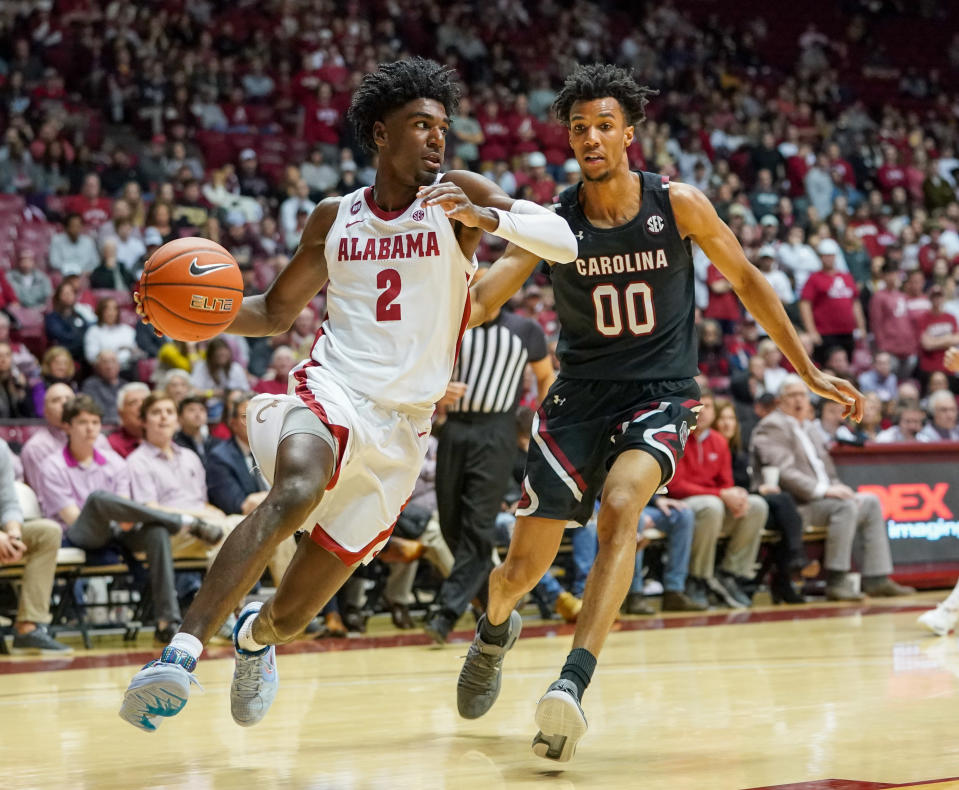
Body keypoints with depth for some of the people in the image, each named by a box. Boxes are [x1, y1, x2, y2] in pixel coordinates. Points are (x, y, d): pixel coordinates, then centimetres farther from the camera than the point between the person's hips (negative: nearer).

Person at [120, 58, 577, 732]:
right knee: (297, 491, -39)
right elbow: (277, 311, 20)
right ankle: (183, 649, -40)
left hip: (402, 428, 0)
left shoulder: (456, 195, 2)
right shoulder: (335, 218, 10)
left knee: (292, 616, 5)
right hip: (331, 392, 0)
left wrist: (486, 218, -28)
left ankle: (254, 635, 43)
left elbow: (566, 242, -9)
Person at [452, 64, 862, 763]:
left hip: (660, 397, -2)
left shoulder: (677, 205, -7)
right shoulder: (552, 221, -5)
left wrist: (809, 371, 8)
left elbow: (747, 280, 6)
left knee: (620, 506, -33)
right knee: (520, 570, 4)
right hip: (580, 396, 2)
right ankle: (495, 630, 42)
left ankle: (572, 685, -39)